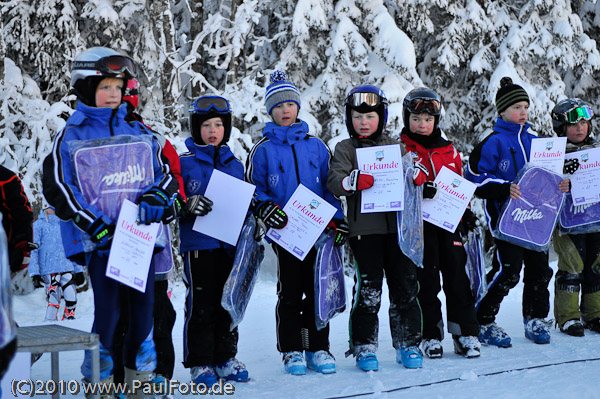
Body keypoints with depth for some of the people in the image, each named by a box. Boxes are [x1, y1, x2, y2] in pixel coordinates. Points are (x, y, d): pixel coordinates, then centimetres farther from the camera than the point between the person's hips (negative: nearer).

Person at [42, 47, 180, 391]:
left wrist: (157, 198, -5)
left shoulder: (140, 132, 13)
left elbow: (167, 173, 17)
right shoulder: (71, 136, 2)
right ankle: (99, 375, 8)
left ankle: (140, 371, 22)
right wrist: (95, 226, -12)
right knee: (108, 309, -8)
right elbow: (58, 189, -3)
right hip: (101, 240, -4)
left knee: (144, 304, 7)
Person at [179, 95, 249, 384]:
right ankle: (199, 363, 5)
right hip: (198, 244, -4)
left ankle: (226, 358, 19)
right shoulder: (184, 162, 0)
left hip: (229, 244, 4)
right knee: (200, 305, -3)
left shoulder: (235, 165, 14)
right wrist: (187, 205, -21)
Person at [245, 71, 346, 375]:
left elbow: (330, 185, 12)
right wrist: (266, 209, -14)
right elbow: (252, 188, 5)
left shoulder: (316, 146, 10)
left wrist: (337, 219, 2)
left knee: (317, 290, 4)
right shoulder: (263, 150, 4)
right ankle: (291, 351, 11)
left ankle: (318, 349, 13)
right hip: (284, 232, -2)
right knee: (290, 292, 3)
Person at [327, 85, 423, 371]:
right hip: (364, 229, -2)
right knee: (368, 290, -2)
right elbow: (333, 182, -6)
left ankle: (408, 344, 16)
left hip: (397, 226, 2)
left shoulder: (395, 146, 13)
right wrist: (352, 181, -27)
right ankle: (364, 346, 10)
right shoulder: (345, 149, 6)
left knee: (405, 288, 5)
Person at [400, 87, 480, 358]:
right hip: (418, 224, -3)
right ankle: (430, 335, 10)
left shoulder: (449, 150, 14)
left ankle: (465, 333, 8)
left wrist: (465, 212, 11)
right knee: (426, 280, 1)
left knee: (457, 276, 2)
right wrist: (421, 190, -26)